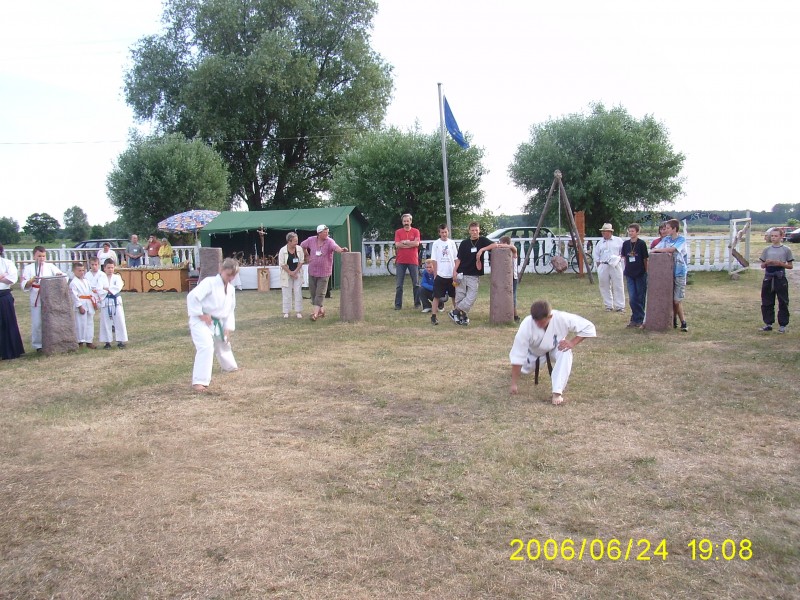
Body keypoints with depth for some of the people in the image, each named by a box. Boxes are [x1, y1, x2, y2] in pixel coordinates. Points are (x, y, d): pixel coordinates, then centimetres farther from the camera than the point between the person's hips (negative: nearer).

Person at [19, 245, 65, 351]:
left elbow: (63, 275, -2)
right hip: (36, 300, -1)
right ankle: (38, 345, 13)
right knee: (37, 324, 1)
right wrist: (31, 281, -22)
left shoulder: (50, 266, 7)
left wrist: (60, 275, -24)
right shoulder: (28, 268, 2)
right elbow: (24, 286, -3)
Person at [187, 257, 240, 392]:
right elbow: (192, 297, -28)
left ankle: (230, 366, 59)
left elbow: (230, 311, 11)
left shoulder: (231, 289, 5)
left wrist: (228, 328, 4)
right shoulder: (209, 282, -20)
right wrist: (201, 315, -24)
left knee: (223, 344, 29)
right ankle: (199, 381, -22)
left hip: (217, 323, 8)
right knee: (206, 347, -27)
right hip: (201, 321, -8)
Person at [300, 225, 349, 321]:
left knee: (320, 294, -6)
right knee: (313, 292, 11)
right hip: (312, 271, 4)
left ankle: (316, 313, -5)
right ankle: (321, 309, 27)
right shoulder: (311, 240, 0)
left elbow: (335, 247, -32)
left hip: (324, 273, -4)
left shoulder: (329, 241, -11)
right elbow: (302, 246, 18)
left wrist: (341, 250, -53)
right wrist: (307, 256, 11)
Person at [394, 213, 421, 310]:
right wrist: (410, 243, -8)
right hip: (401, 261, 0)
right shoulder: (398, 232, 5)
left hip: (413, 261, 0)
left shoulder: (416, 231, 3)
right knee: (399, 284, 2)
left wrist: (404, 242, -7)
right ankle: (398, 304, 7)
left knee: (416, 283, 4)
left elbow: (416, 243, -10)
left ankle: (417, 303, 13)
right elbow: (397, 245, -7)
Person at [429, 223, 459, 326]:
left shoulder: (452, 243, 5)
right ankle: (434, 317, 1)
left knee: (454, 296, 11)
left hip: (451, 275, 3)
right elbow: (434, 260, -2)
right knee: (437, 297, -2)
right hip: (440, 275, -3)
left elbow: (456, 259, 8)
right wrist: (435, 274, -5)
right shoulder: (436, 244, -2)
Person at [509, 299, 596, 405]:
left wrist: (572, 342, -35)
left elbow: (589, 327, -24)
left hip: (555, 349, -1)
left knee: (565, 354, -32)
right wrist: (514, 383, -31)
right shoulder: (526, 325, -38)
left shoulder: (562, 318, -37)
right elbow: (517, 356, -33)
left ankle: (557, 392, -29)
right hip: (534, 352, 1)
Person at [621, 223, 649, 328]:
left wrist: (646, 272, -1)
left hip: (640, 274, -3)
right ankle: (635, 319, 14)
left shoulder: (641, 243, -7)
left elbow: (645, 259, -3)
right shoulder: (626, 244, 4)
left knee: (640, 298, 5)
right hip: (630, 275, 3)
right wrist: (627, 270, 10)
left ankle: (639, 319, 14)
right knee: (632, 298, 3)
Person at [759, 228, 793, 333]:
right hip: (768, 278, 3)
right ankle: (768, 324, 17)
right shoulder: (767, 250, 9)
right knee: (766, 303, 7)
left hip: (780, 278, -3)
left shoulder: (786, 250, 0)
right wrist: (767, 263, -10)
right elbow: (762, 265, 11)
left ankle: (782, 325, 9)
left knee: (783, 303, 1)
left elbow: (790, 266, 2)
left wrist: (780, 263, -14)